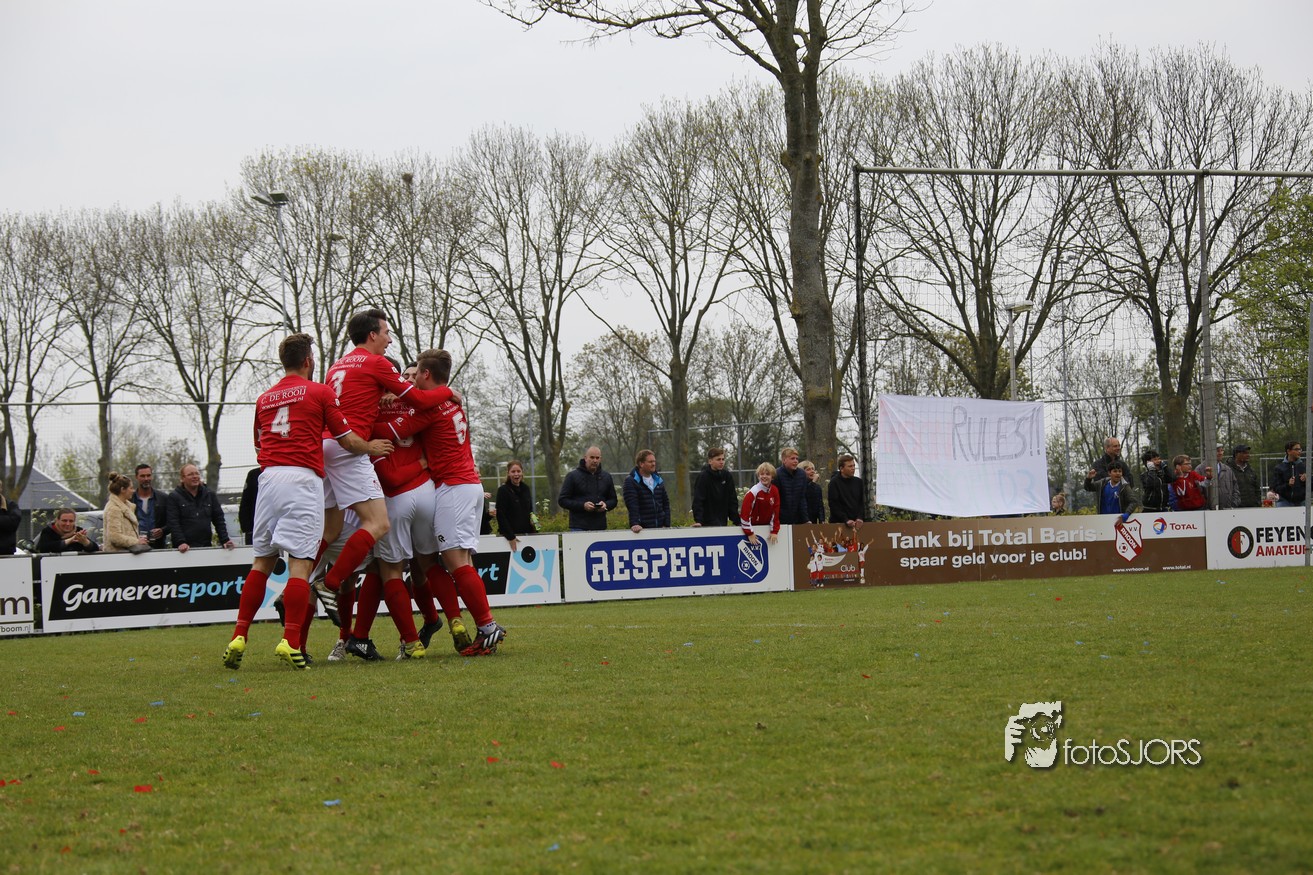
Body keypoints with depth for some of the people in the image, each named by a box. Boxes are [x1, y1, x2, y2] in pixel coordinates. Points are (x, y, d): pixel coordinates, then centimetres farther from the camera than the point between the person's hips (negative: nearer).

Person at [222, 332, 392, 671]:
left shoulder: (264, 399, 18)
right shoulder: (320, 392, 3)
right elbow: (347, 440, 5)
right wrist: (372, 448, 24)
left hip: (268, 475, 5)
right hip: (303, 477, -5)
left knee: (262, 563, 12)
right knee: (300, 563, -8)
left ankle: (239, 637, 7)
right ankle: (291, 642, -17)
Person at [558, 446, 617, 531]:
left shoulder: (606, 477, 14)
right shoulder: (573, 476, 2)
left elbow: (613, 500, 21)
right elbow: (562, 500, -1)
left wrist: (606, 505, -4)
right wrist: (582, 506, -14)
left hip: (600, 527, 3)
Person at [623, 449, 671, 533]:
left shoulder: (658, 480, 14)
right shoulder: (631, 481, -4)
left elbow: (665, 503, 15)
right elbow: (632, 505, -15)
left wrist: (666, 525, 4)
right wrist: (634, 524, -27)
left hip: (660, 528, 5)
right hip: (642, 528, -5)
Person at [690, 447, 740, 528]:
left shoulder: (726, 476, 6)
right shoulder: (703, 476, -9)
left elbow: (732, 500, 10)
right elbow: (697, 501, -16)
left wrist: (736, 520, 3)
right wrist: (698, 521, -26)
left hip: (723, 522, 5)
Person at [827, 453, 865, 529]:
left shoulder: (859, 482, 11)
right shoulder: (834, 482, -4)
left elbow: (862, 503, 11)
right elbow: (834, 505, -9)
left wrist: (860, 518, -6)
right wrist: (846, 520, -17)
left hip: (857, 523, 4)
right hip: (839, 523, -4)